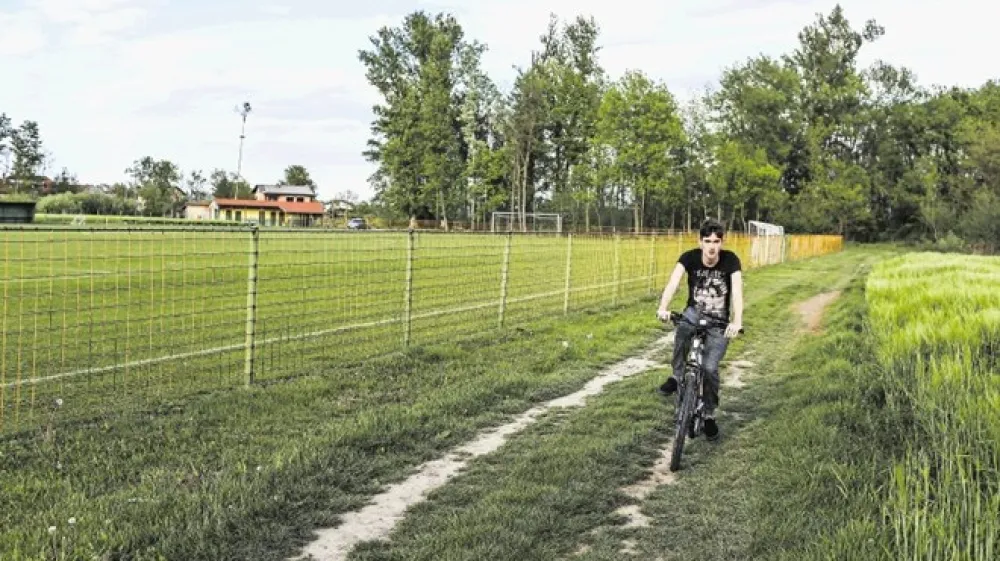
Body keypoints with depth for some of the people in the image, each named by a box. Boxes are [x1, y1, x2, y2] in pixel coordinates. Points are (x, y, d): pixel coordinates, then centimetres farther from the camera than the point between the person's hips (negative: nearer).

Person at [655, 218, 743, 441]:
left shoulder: (731, 260, -18)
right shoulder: (689, 257, -15)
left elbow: (737, 291, -29)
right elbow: (673, 282, -30)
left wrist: (737, 321, -46)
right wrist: (663, 308, -48)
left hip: (719, 322, -2)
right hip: (695, 312, 2)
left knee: (710, 367, -15)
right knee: (682, 329, -31)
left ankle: (709, 415, 6)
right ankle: (677, 376, -6)